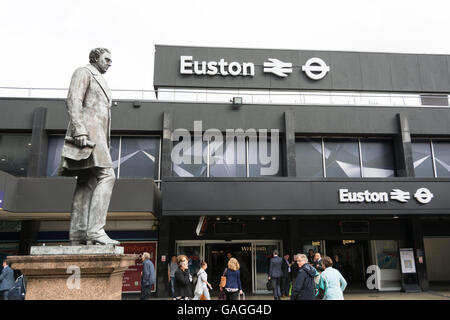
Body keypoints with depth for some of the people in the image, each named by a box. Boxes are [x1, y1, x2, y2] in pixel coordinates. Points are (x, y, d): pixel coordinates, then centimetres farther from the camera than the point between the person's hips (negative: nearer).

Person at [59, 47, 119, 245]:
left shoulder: (100, 82, 32)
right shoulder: (83, 73, 4)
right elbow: (73, 101, -11)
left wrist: (104, 143, 21)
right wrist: (80, 131, -23)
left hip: (97, 136, 9)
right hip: (87, 133, -9)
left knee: (87, 183, 1)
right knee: (106, 177, -21)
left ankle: (78, 234, 0)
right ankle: (95, 229, -26)